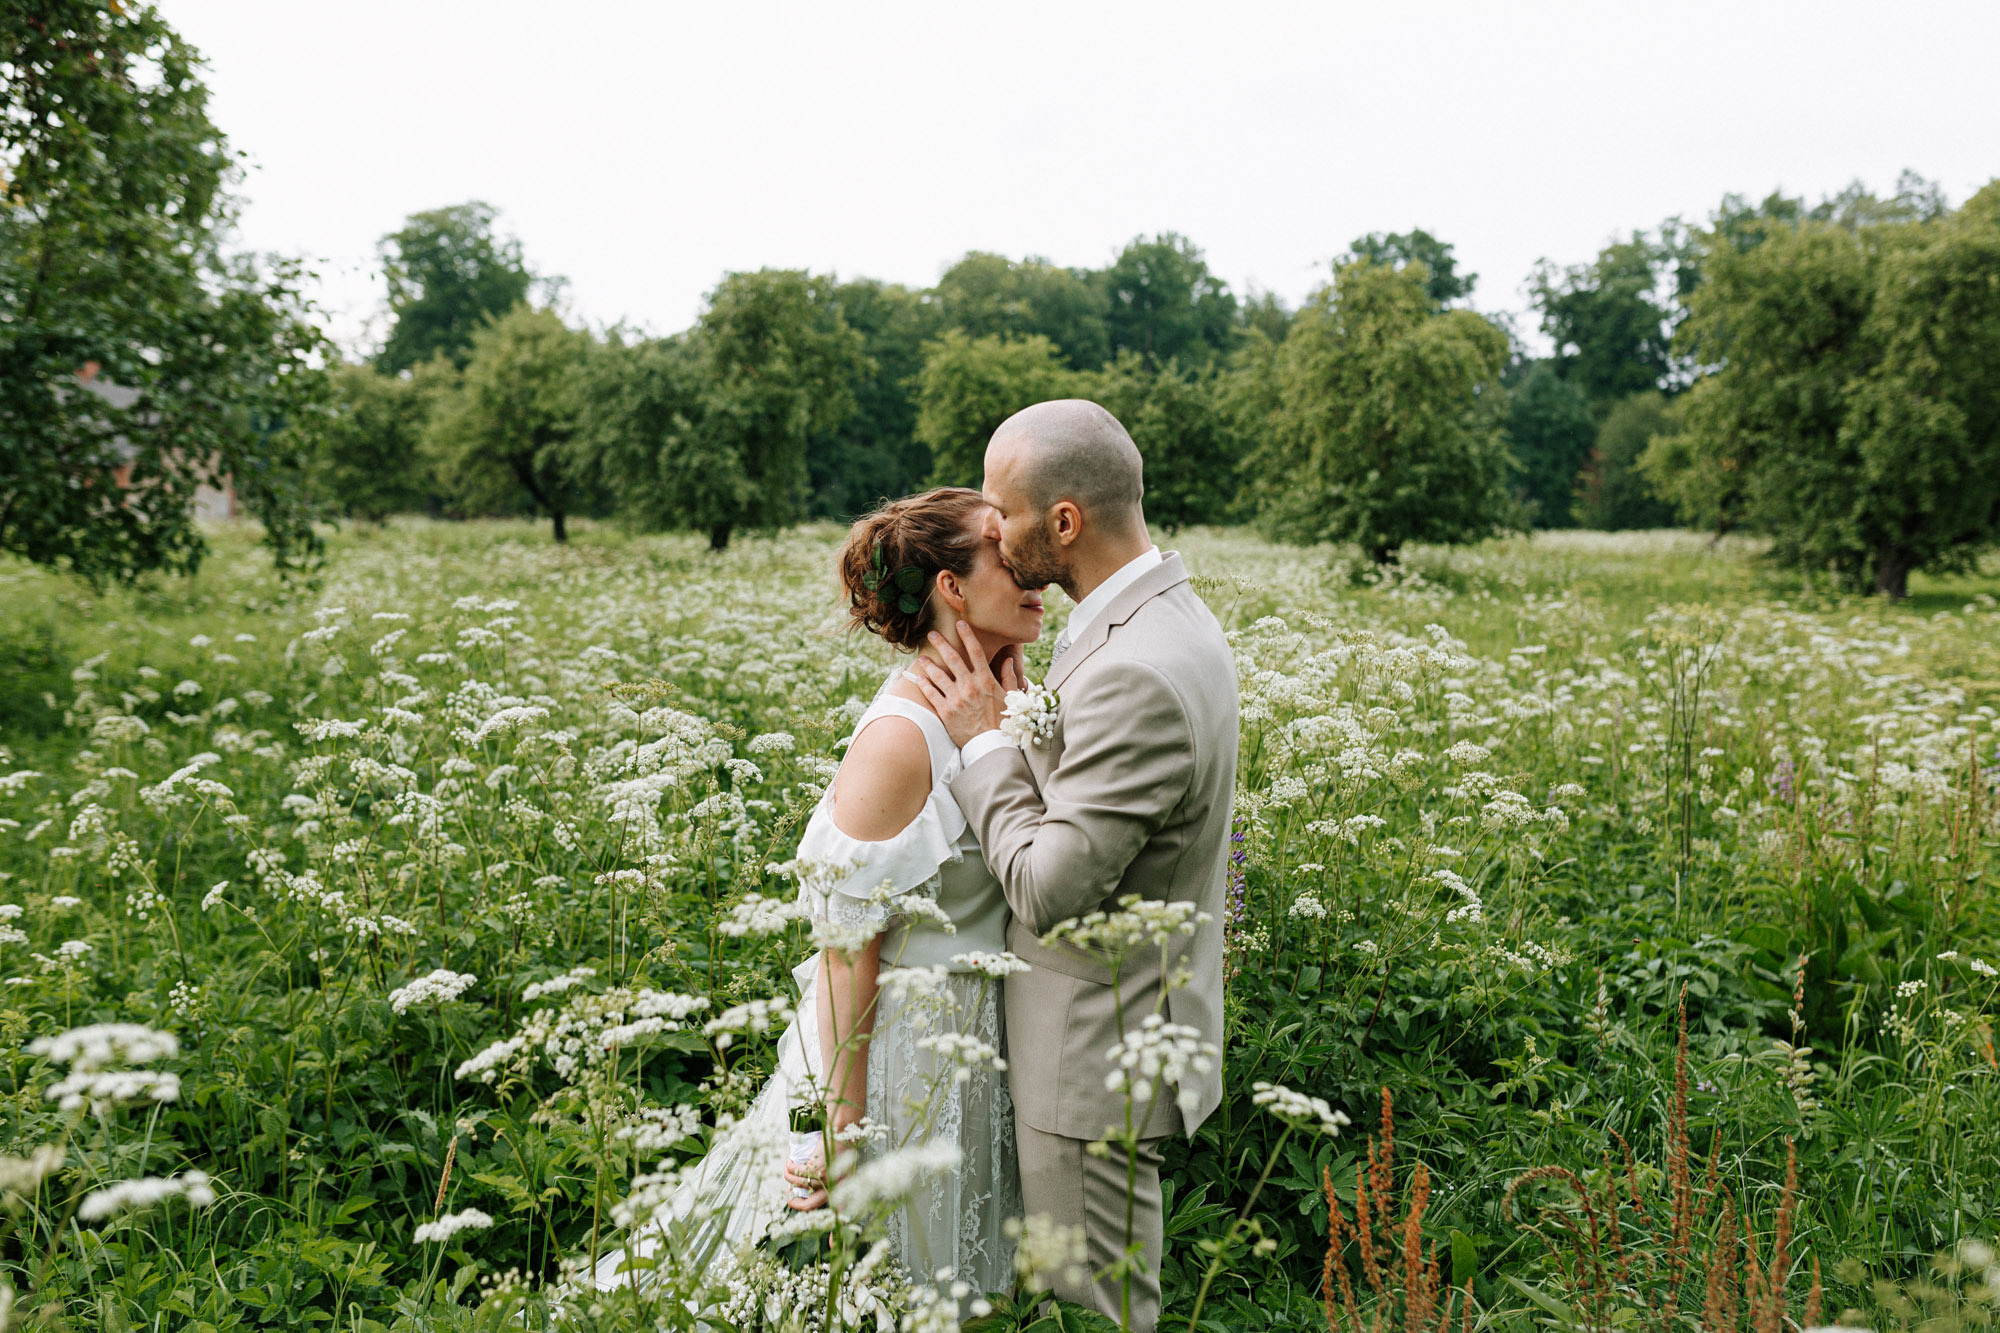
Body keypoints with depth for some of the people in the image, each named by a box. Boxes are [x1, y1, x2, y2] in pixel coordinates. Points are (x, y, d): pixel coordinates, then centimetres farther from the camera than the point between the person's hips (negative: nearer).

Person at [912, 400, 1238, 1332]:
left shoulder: (1138, 673, -29)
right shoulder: (1165, 615, 5)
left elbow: (1049, 888, -25)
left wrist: (985, 739, -15)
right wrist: (1014, 704, 0)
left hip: (1098, 1056, -10)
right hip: (1125, 1028, 10)